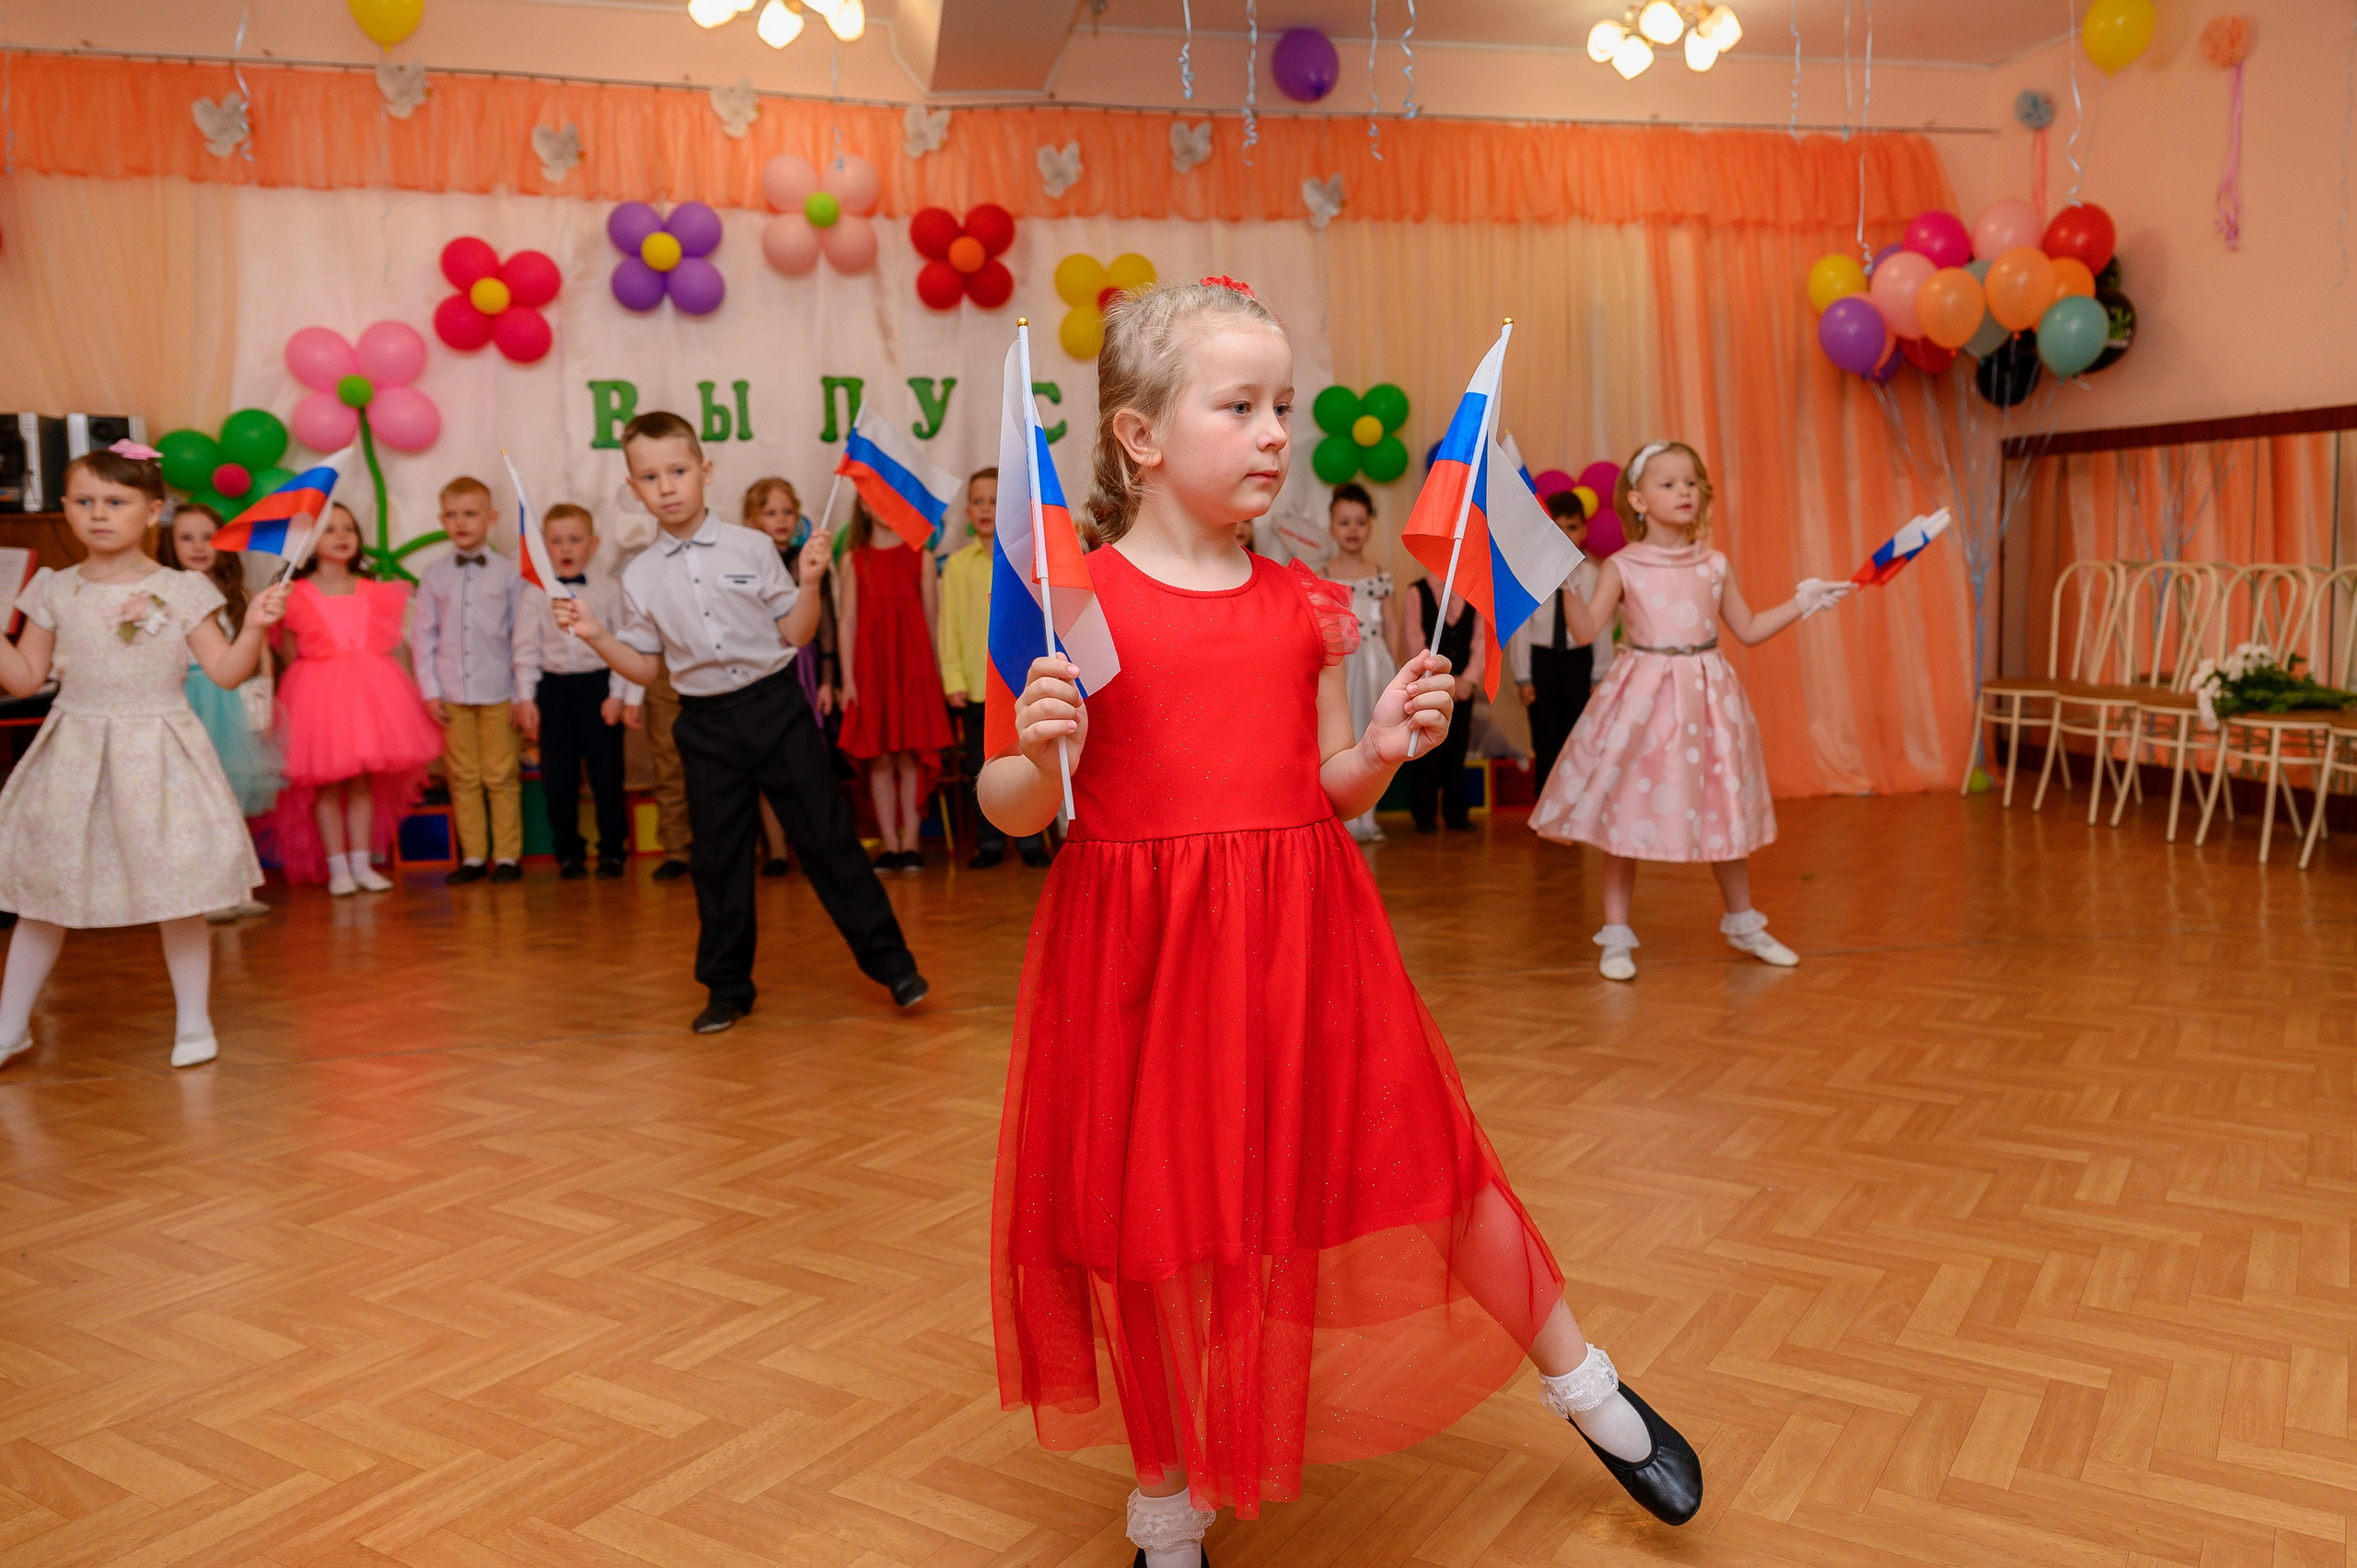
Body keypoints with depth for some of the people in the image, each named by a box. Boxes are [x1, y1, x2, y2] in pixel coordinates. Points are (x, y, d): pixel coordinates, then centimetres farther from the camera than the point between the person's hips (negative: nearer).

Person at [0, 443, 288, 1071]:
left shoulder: (182, 590, -1)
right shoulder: (55, 591, 4)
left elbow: (227, 672, -2)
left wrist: (254, 625, -16)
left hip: (157, 755, -2)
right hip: (74, 756, 2)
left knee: (178, 893, 2)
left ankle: (194, 1023, 16)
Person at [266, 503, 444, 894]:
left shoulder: (373, 592, 9)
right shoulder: (297, 596, -1)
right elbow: (291, 655, 1)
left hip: (369, 687, 3)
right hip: (318, 692, -3)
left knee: (363, 780, 5)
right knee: (327, 784, 0)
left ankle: (361, 864, 12)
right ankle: (337, 867, 7)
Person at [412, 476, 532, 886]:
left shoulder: (508, 573, 1)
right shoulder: (433, 576, 7)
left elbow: (524, 636, 1)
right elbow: (422, 635, 8)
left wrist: (525, 694, -3)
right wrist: (430, 690, 2)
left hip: (499, 694, -2)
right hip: (451, 695, 2)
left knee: (502, 778, 2)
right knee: (462, 779, 6)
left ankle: (507, 855, 9)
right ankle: (473, 856, 12)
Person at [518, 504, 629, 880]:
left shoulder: (609, 590, 0)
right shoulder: (536, 593, 3)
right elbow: (526, 647, 4)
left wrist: (617, 694, -6)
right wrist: (526, 696, -2)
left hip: (598, 684, -1)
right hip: (553, 688, 2)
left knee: (607, 774, 3)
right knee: (558, 778, 6)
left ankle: (612, 849, 16)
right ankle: (568, 853, 18)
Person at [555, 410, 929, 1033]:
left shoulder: (750, 548, -2)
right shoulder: (640, 577, 4)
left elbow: (796, 634, 2)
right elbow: (645, 666, 10)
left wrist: (809, 583, -13)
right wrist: (595, 636, -4)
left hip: (775, 706, -2)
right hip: (706, 725, 2)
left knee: (826, 835, 1)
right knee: (718, 858, 8)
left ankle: (890, 961, 11)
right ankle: (727, 988, 22)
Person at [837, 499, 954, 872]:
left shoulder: (921, 557, 8)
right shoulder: (854, 560, 8)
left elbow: (932, 617, 7)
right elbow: (848, 621, 6)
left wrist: (939, 671, 4)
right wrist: (847, 676, 0)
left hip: (914, 669, 0)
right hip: (871, 671, 1)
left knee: (910, 756, -2)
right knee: (879, 759, 1)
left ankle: (910, 842, 5)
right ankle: (890, 844, 8)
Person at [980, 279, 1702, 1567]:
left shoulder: (1302, 605, 5)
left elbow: (1331, 793, 12)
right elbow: (1011, 807, -4)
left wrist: (1383, 747, -7)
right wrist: (1038, 754, -24)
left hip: (1301, 937, 3)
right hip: (1142, 944, -2)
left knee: (1425, 1160, 11)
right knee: (1159, 1229, 11)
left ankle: (1586, 1390, 38)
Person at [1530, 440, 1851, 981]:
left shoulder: (1714, 565, 7)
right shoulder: (1621, 566, -3)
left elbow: (1747, 630, 15)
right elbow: (1585, 631, -11)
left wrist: (1801, 603, 11)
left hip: (1708, 694, 3)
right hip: (1643, 697, -3)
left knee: (1726, 813, 13)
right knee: (1625, 815, -1)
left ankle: (1743, 924, 32)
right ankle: (1617, 937, 11)